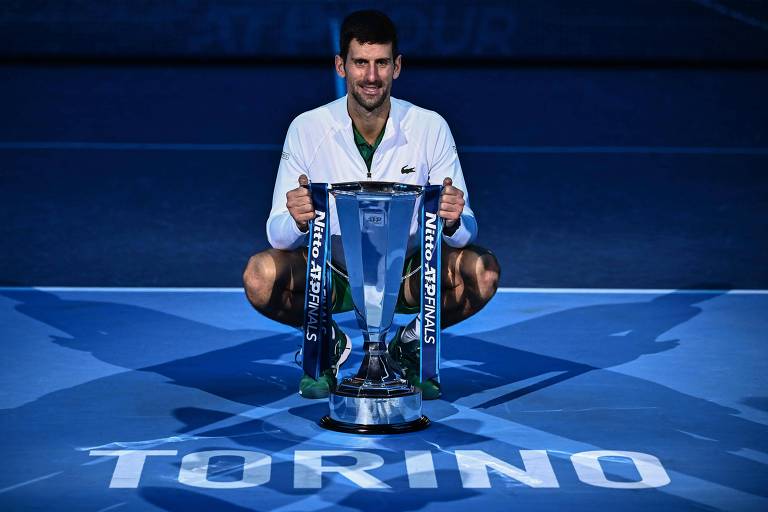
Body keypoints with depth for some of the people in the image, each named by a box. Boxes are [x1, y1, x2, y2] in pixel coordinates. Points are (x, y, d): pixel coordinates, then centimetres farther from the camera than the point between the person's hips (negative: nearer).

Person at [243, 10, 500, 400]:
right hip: (331, 275, 0)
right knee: (260, 275, -30)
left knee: (483, 271, -27)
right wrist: (297, 221, -38)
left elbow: (464, 232, -10)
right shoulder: (306, 129, -13)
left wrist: (452, 221, -36)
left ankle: (411, 344, 3)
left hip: (408, 276, 1)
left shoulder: (431, 128, -12)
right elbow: (278, 234, -13)